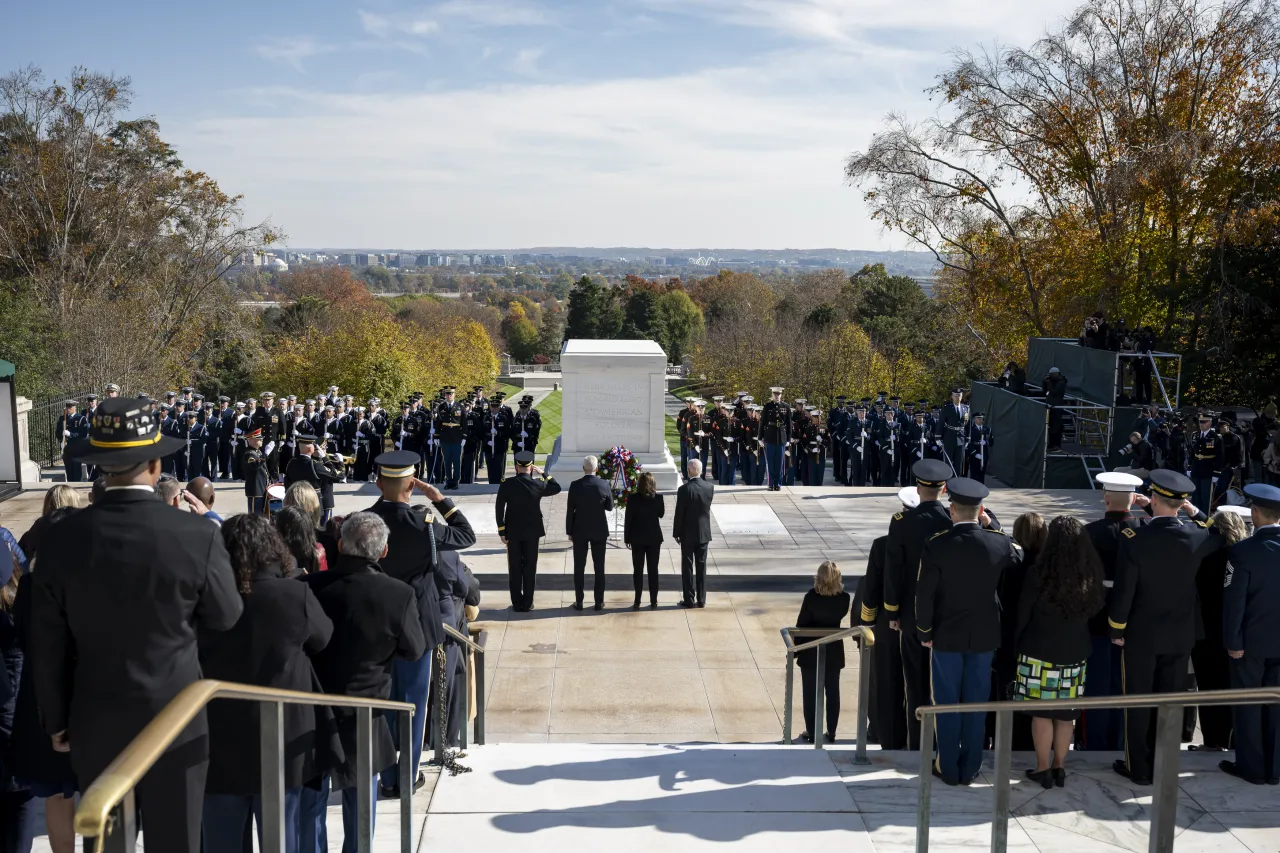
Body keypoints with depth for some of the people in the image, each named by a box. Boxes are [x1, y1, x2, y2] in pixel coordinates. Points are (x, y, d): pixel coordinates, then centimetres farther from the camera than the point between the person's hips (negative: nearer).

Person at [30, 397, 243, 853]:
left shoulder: (62, 538, -10)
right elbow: (226, 617, -3)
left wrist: (56, 719, 11)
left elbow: (48, 645, -1)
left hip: (94, 723, 2)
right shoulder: (198, 535, -18)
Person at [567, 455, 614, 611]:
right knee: (599, 567, 8)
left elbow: (570, 510, -6)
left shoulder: (575, 485, -10)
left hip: (580, 531, -1)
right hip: (599, 531, 1)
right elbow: (609, 507, 4)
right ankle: (599, 602, 11)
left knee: (579, 567, 7)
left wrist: (569, 531, 3)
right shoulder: (604, 485, -9)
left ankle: (579, 602, 11)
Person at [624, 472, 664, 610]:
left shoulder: (633, 499, -11)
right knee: (653, 570, 9)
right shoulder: (658, 498, -8)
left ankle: (637, 602, 9)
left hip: (637, 538, -1)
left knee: (638, 570, 8)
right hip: (654, 538, 1)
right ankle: (653, 601, 11)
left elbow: (628, 520, -8)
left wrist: (627, 538, 2)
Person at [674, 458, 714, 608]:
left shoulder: (684, 489, -16)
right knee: (701, 566, 9)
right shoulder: (710, 487, -4)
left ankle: (689, 600, 7)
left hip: (688, 534, -4)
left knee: (687, 567, 4)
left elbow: (679, 513, -12)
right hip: (704, 533, 4)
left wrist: (676, 533, -1)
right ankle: (701, 600, 13)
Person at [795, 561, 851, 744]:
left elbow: (801, 624, -12)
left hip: (811, 652, -2)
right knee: (832, 693, 14)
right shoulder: (844, 598, -13)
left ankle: (811, 733, 14)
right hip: (833, 652, 2)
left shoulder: (811, 597, -20)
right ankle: (831, 733, 19)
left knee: (811, 694, 9)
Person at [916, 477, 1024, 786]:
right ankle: (970, 768, 20)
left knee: (947, 703, 9)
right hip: (984, 635, 2)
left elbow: (925, 595, -14)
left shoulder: (936, 546, -17)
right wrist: (988, 526, 16)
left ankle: (948, 768, 17)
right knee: (976, 702, 12)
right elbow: (1019, 558, 13)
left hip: (947, 636, -2)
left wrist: (924, 632, 0)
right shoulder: (999, 543, -11)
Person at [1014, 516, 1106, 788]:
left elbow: (1023, 613, -7)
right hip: (1075, 652, 4)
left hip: (1040, 651, -4)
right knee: (1066, 713, 12)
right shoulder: (1091, 575, -4)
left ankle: (1043, 769, 11)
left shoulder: (1038, 572, -15)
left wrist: (1016, 643, 7)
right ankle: (1059, 767, 20)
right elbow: (1098, 608, 9)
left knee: (1041, 712, 5)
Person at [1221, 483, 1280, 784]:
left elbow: (1234, 600, -16)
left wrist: (1232, 640, -9)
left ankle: (1251, 767, 15)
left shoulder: (1243, 551, -17)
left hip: (1251, 639, -4)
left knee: (1247, 704, 8)